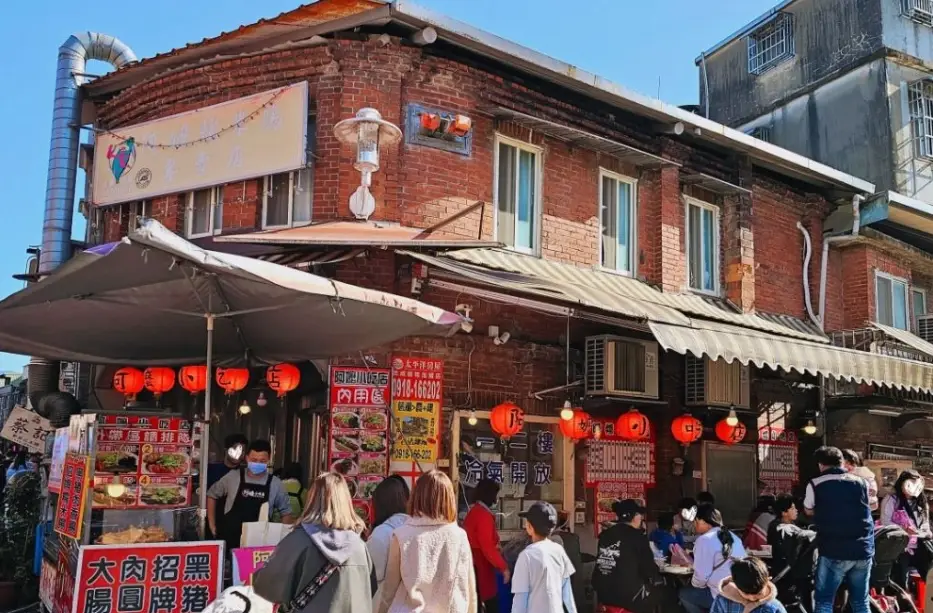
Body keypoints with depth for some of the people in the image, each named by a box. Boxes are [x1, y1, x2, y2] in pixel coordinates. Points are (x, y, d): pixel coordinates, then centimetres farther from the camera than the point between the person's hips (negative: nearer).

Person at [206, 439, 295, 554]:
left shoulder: (275, 484, -1)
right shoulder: (233, 477, -2)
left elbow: (286, 512, 10)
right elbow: (212, 495, 12)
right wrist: (212, 524, 9)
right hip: (228, 540, 0)